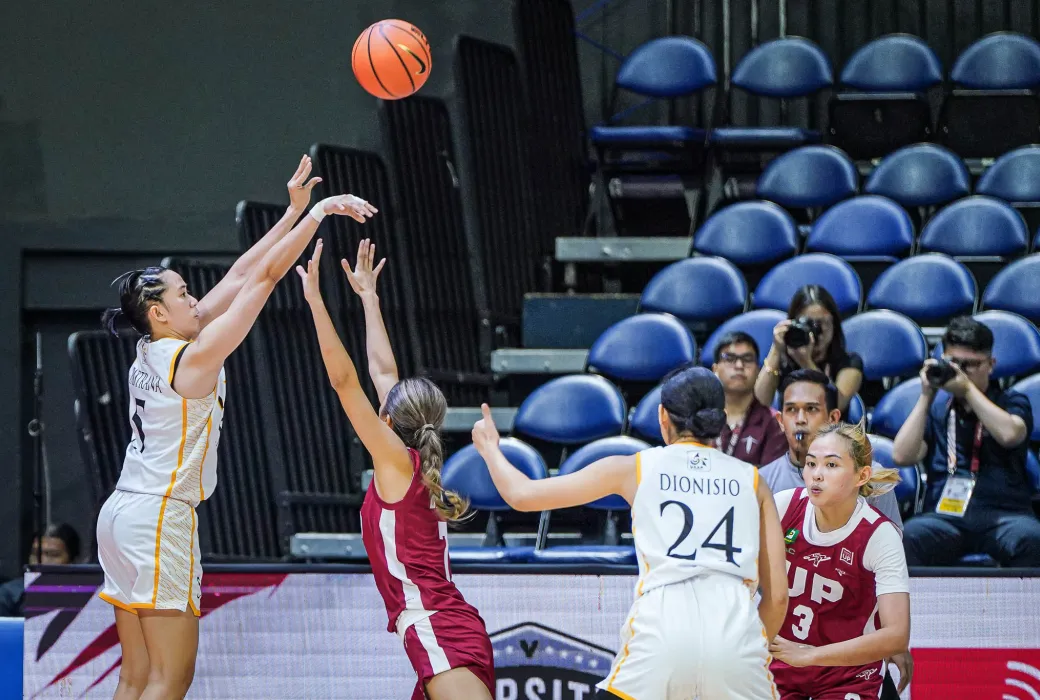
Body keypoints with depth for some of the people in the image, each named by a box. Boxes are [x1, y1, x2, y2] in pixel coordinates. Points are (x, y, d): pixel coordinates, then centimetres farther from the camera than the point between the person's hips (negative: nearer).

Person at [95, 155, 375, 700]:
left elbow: (239, 276, 15)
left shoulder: (152, 353, 11)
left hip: (123, 513, 9)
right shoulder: (193, 358, -12)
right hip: (161, 517, -9)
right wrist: (318, 212, -8)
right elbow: (263, 277, -12)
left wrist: (292, 212, 17)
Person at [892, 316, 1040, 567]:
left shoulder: (1012, 402, 16)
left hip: (1003, 512, -1)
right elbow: (902, 456, 7)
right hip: (945, 514, 1)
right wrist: (926, 397, 5)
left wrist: (967, 388, -6)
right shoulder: (936, 406, 21)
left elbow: (1009, 434, -9)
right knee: (911, 537, -35)